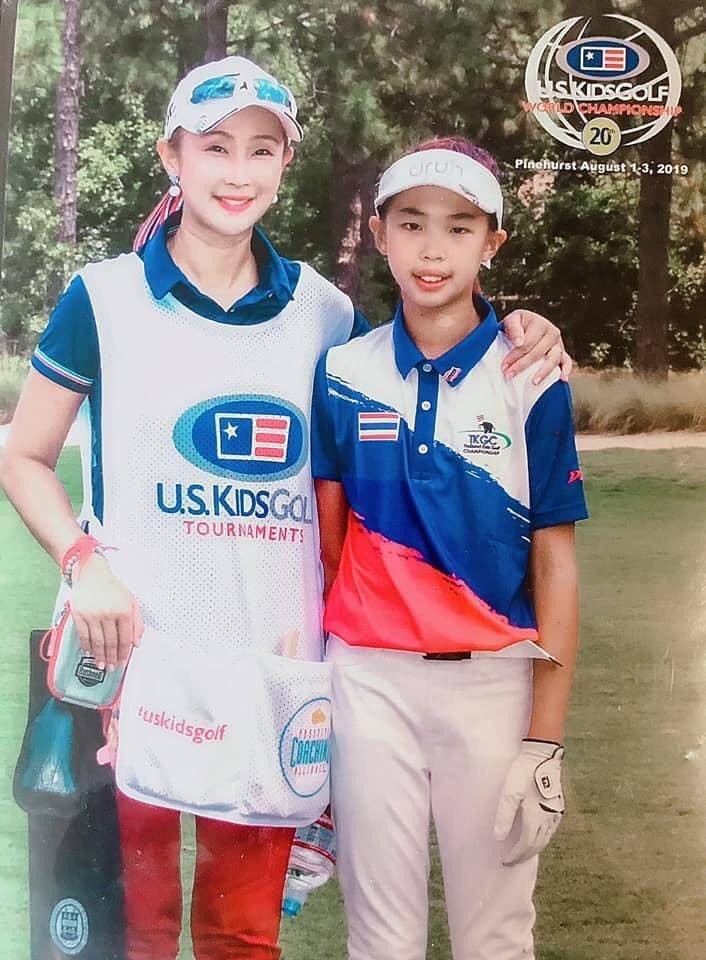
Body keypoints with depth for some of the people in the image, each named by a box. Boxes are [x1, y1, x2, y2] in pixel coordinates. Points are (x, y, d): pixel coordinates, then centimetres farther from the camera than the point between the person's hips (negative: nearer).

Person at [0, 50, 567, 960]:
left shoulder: (319, 308, 9)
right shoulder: (106, 298, 2)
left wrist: (507, 331, 2)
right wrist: (83, 561, -10)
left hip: (273, 662, 3)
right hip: (138, 657, -2)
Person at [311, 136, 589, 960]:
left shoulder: (531, 384, -4)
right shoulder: (342, 375, 2)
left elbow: (554, 563, -3)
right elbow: (325, 542, 8)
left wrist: (543, 739, -6)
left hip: (493, 681, -1)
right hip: (369, 677, 1)